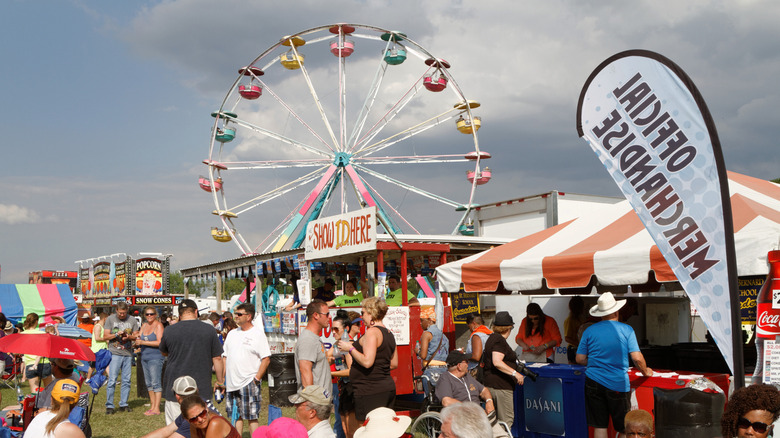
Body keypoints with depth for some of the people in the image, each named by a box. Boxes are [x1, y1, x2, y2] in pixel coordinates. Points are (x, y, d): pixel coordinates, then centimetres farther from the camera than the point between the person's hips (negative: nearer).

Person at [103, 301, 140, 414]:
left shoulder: (132, 320, 8)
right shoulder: (110, 319, 3)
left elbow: (136, 336, 8)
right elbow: (105, 336, 1)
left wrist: (129, 336, -12)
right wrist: (116, 334, -15)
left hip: (128, 354, 3)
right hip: (114, 353, -2)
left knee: (126, 380, 5)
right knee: (112, 380, -7)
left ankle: (123, 404, 13)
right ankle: (109, 405, 0)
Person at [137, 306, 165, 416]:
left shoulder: (158, 325, -8)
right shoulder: (144, 325, 14)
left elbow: (159, 342, -17)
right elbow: (139, 339, 17)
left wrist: (143, 342, -18)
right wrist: (137, 341, -6)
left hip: (155, 357, -8)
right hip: (144, 357, 8)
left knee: (156, 383, -9)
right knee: (148, 383, 11)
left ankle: (156, 409, -8)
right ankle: (152, 406, 18)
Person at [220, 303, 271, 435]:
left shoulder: (258, 334, -5)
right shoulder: (232, 333, 14)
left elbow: (266, 359, -9)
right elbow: (225, 357, 18)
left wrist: (257, 379, -14)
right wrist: (221, 379, 12)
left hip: (249, 383, -6)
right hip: (231, 383, 6)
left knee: (252, 417, -4)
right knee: (236, 416, 12)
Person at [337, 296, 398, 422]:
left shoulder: (372, 332, -14)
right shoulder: (389, 334, 14)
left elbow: (367, 362, -22)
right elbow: (394, 364, 18)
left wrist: (350, 348, -12)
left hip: (370, 391, -10)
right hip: (388, 387, 10)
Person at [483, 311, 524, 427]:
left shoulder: (492, 337, 17)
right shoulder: (500, 340, -14)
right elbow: (497, 362, -26)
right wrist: (515, 373, -27)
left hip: (490, 384, 10)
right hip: (500, 386, -10)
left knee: (497, 420, 15)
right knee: (507, 420, -7)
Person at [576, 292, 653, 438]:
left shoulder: (589, 331, 4)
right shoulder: (626, 330, -2)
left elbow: (580, 359, 5)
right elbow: (637, 358, -7)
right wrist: (645, 371, 12)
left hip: (593, 382, 2)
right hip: (618, 384, -2)